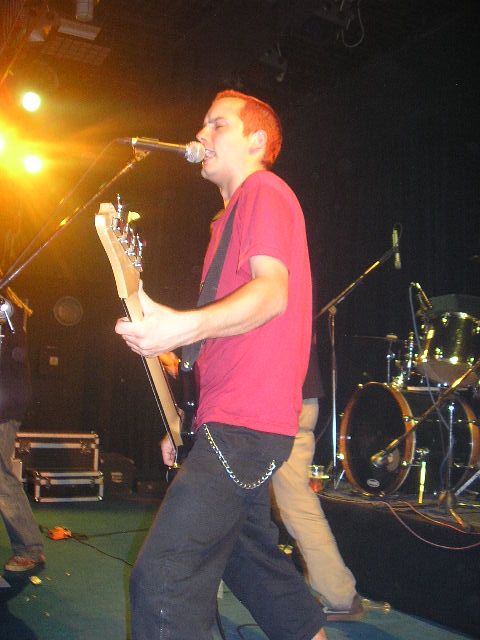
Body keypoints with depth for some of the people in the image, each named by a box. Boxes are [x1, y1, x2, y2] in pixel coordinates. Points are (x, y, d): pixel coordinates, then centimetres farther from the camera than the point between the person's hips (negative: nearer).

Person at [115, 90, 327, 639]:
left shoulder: (264, 191, -6)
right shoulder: (234, 212, 24)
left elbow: (272, 291, -25)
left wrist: (184, 327, -41)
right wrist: (187, 419, 22)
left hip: (244, 425, -11)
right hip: (233, 423, 11)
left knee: (161, 579, -15)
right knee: (249, 555, 23)